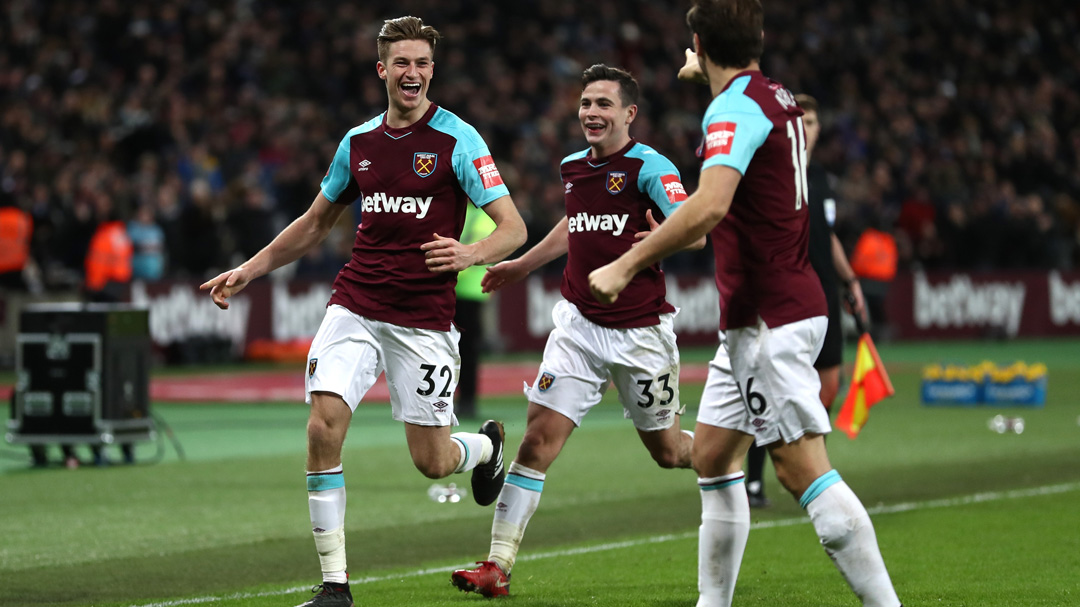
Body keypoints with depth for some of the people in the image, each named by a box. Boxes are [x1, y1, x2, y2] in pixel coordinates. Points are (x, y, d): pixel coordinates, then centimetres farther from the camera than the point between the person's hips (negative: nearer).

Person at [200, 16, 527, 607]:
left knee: (432, 461, 0)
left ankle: (486, 444, 40)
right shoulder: (358, 141, 9)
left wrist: (471, 253, -29)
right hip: (355, 307, 3)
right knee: (323, 427, -16)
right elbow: (316, 222, 23)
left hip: (424, 320, -3)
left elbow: (513, 227, -8)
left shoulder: (458, 139, -6)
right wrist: (249, 270, 17)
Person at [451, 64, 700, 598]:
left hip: (640, 332, -4)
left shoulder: (649, 167, -11)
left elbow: (695, 229, -21)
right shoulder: (572, 168, 8)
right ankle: (498, 565, -10)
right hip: (579, 325, 4)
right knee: (539, 438, -9)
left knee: (667, 450, 9)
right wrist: (523, 264, 36)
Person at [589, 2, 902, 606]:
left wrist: (624, 266, -27)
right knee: (713, 454, 13)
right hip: (757, 318, 10)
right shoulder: (777, 97, 11)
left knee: (804, 470, -13)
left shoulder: (736, 106, -17)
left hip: (770, 319, -10)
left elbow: (709, 206, -32)